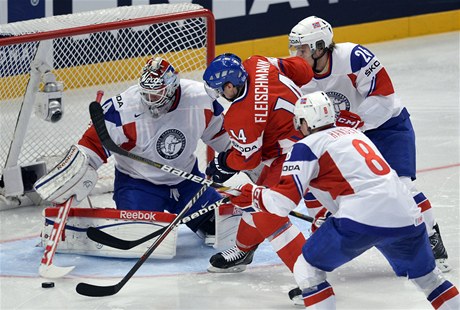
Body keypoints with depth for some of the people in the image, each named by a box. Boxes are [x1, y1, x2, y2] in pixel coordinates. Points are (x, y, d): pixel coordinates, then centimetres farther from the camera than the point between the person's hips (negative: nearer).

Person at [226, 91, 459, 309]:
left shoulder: (307, 147, 5)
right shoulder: (353, 133, 27)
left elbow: (283, 201, -3)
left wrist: (251, 195, 13)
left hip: (362, 218, -6)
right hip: (407, 217, 7)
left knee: (307, 269, 8)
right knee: (426, 275, 27)